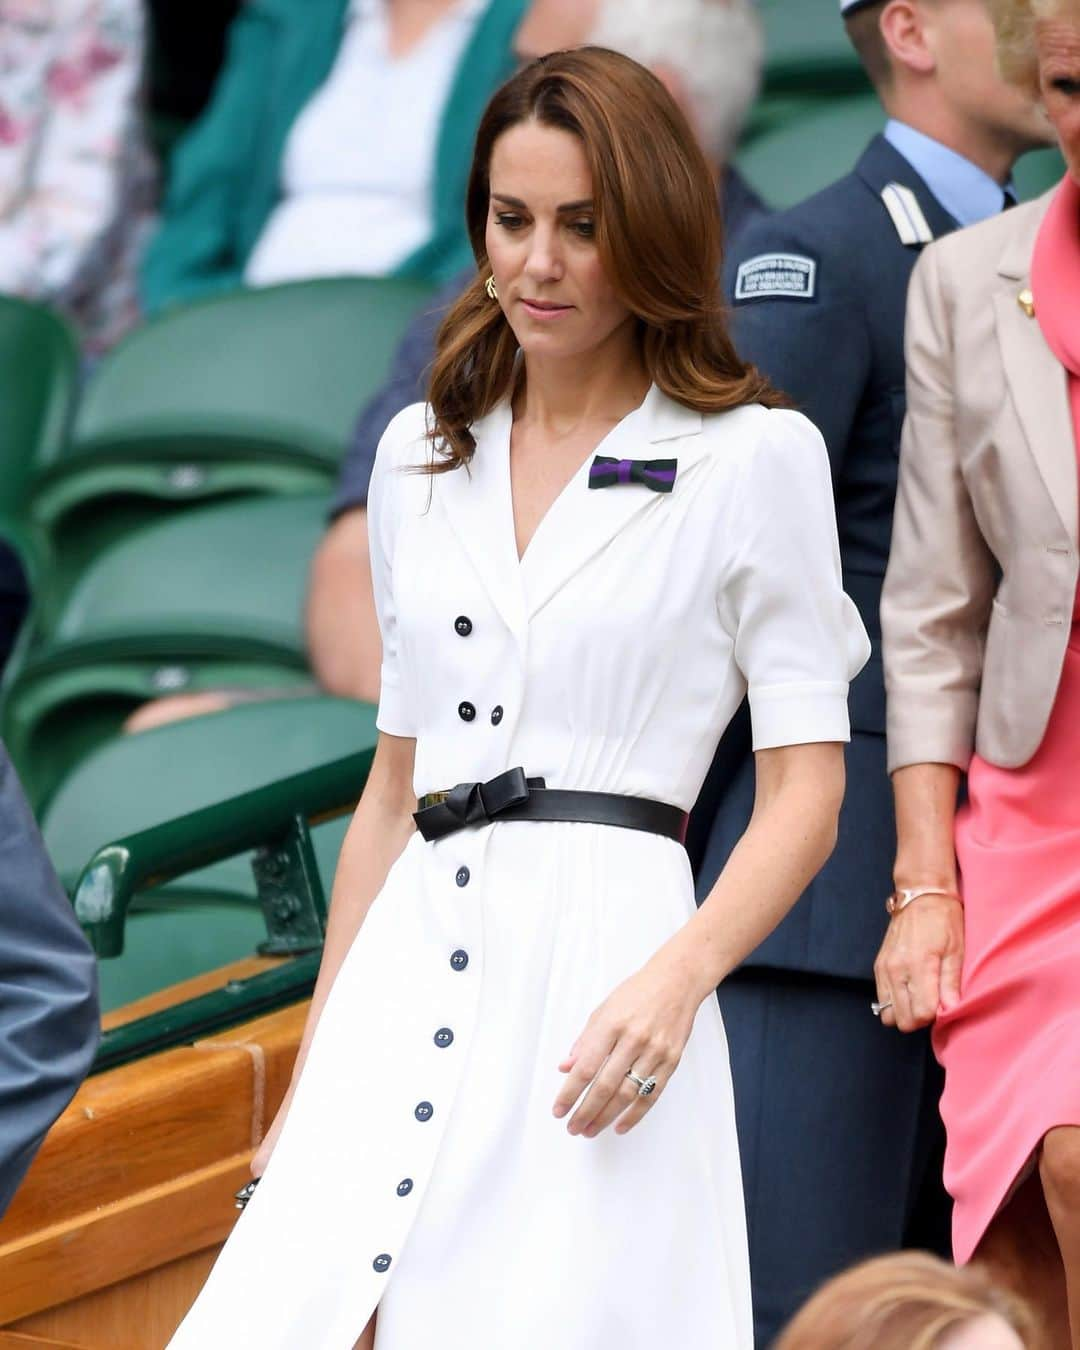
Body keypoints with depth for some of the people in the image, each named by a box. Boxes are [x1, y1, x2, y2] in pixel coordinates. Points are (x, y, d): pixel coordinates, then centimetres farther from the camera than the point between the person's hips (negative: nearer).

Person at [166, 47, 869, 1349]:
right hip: (405, 981, 4)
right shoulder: (420, 457, 17)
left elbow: (805, 792, -2)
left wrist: (677, 979, -19)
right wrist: (315, 1066, 18)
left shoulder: (755, 459, 1)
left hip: (604, 956, -4)